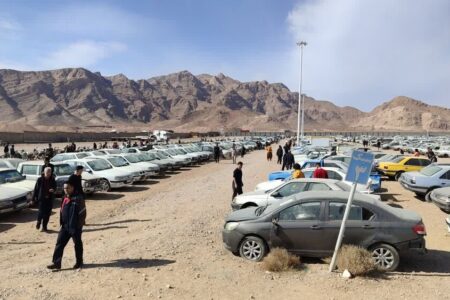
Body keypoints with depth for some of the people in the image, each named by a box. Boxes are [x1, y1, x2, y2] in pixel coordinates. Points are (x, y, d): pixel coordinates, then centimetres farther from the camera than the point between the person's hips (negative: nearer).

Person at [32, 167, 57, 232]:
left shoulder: (52, 180, 2)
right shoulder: (40, 179, -6)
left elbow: (55, 187, 11)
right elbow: (36, 189, -2)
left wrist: (53, 190, -14)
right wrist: (33, 199, -2)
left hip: (49, 199, 3)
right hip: (41, 198, -3)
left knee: (47, 213, 4)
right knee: (41, 212, -8)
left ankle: (44, 227, 17)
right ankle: (39, 222, 24)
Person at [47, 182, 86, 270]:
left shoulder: (78, 199, -14)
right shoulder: (64, 199, 9)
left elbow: (82, 213, -15)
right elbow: (62, 212, 20)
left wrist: (79, 225, -16)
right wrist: (61, 223, 15)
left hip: (75, 227, -7)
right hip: (65, 226, 7)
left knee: (77, 244, 8)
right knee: (59, 244, 4)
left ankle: (79, 262, 22)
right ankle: (56, 263, 9)